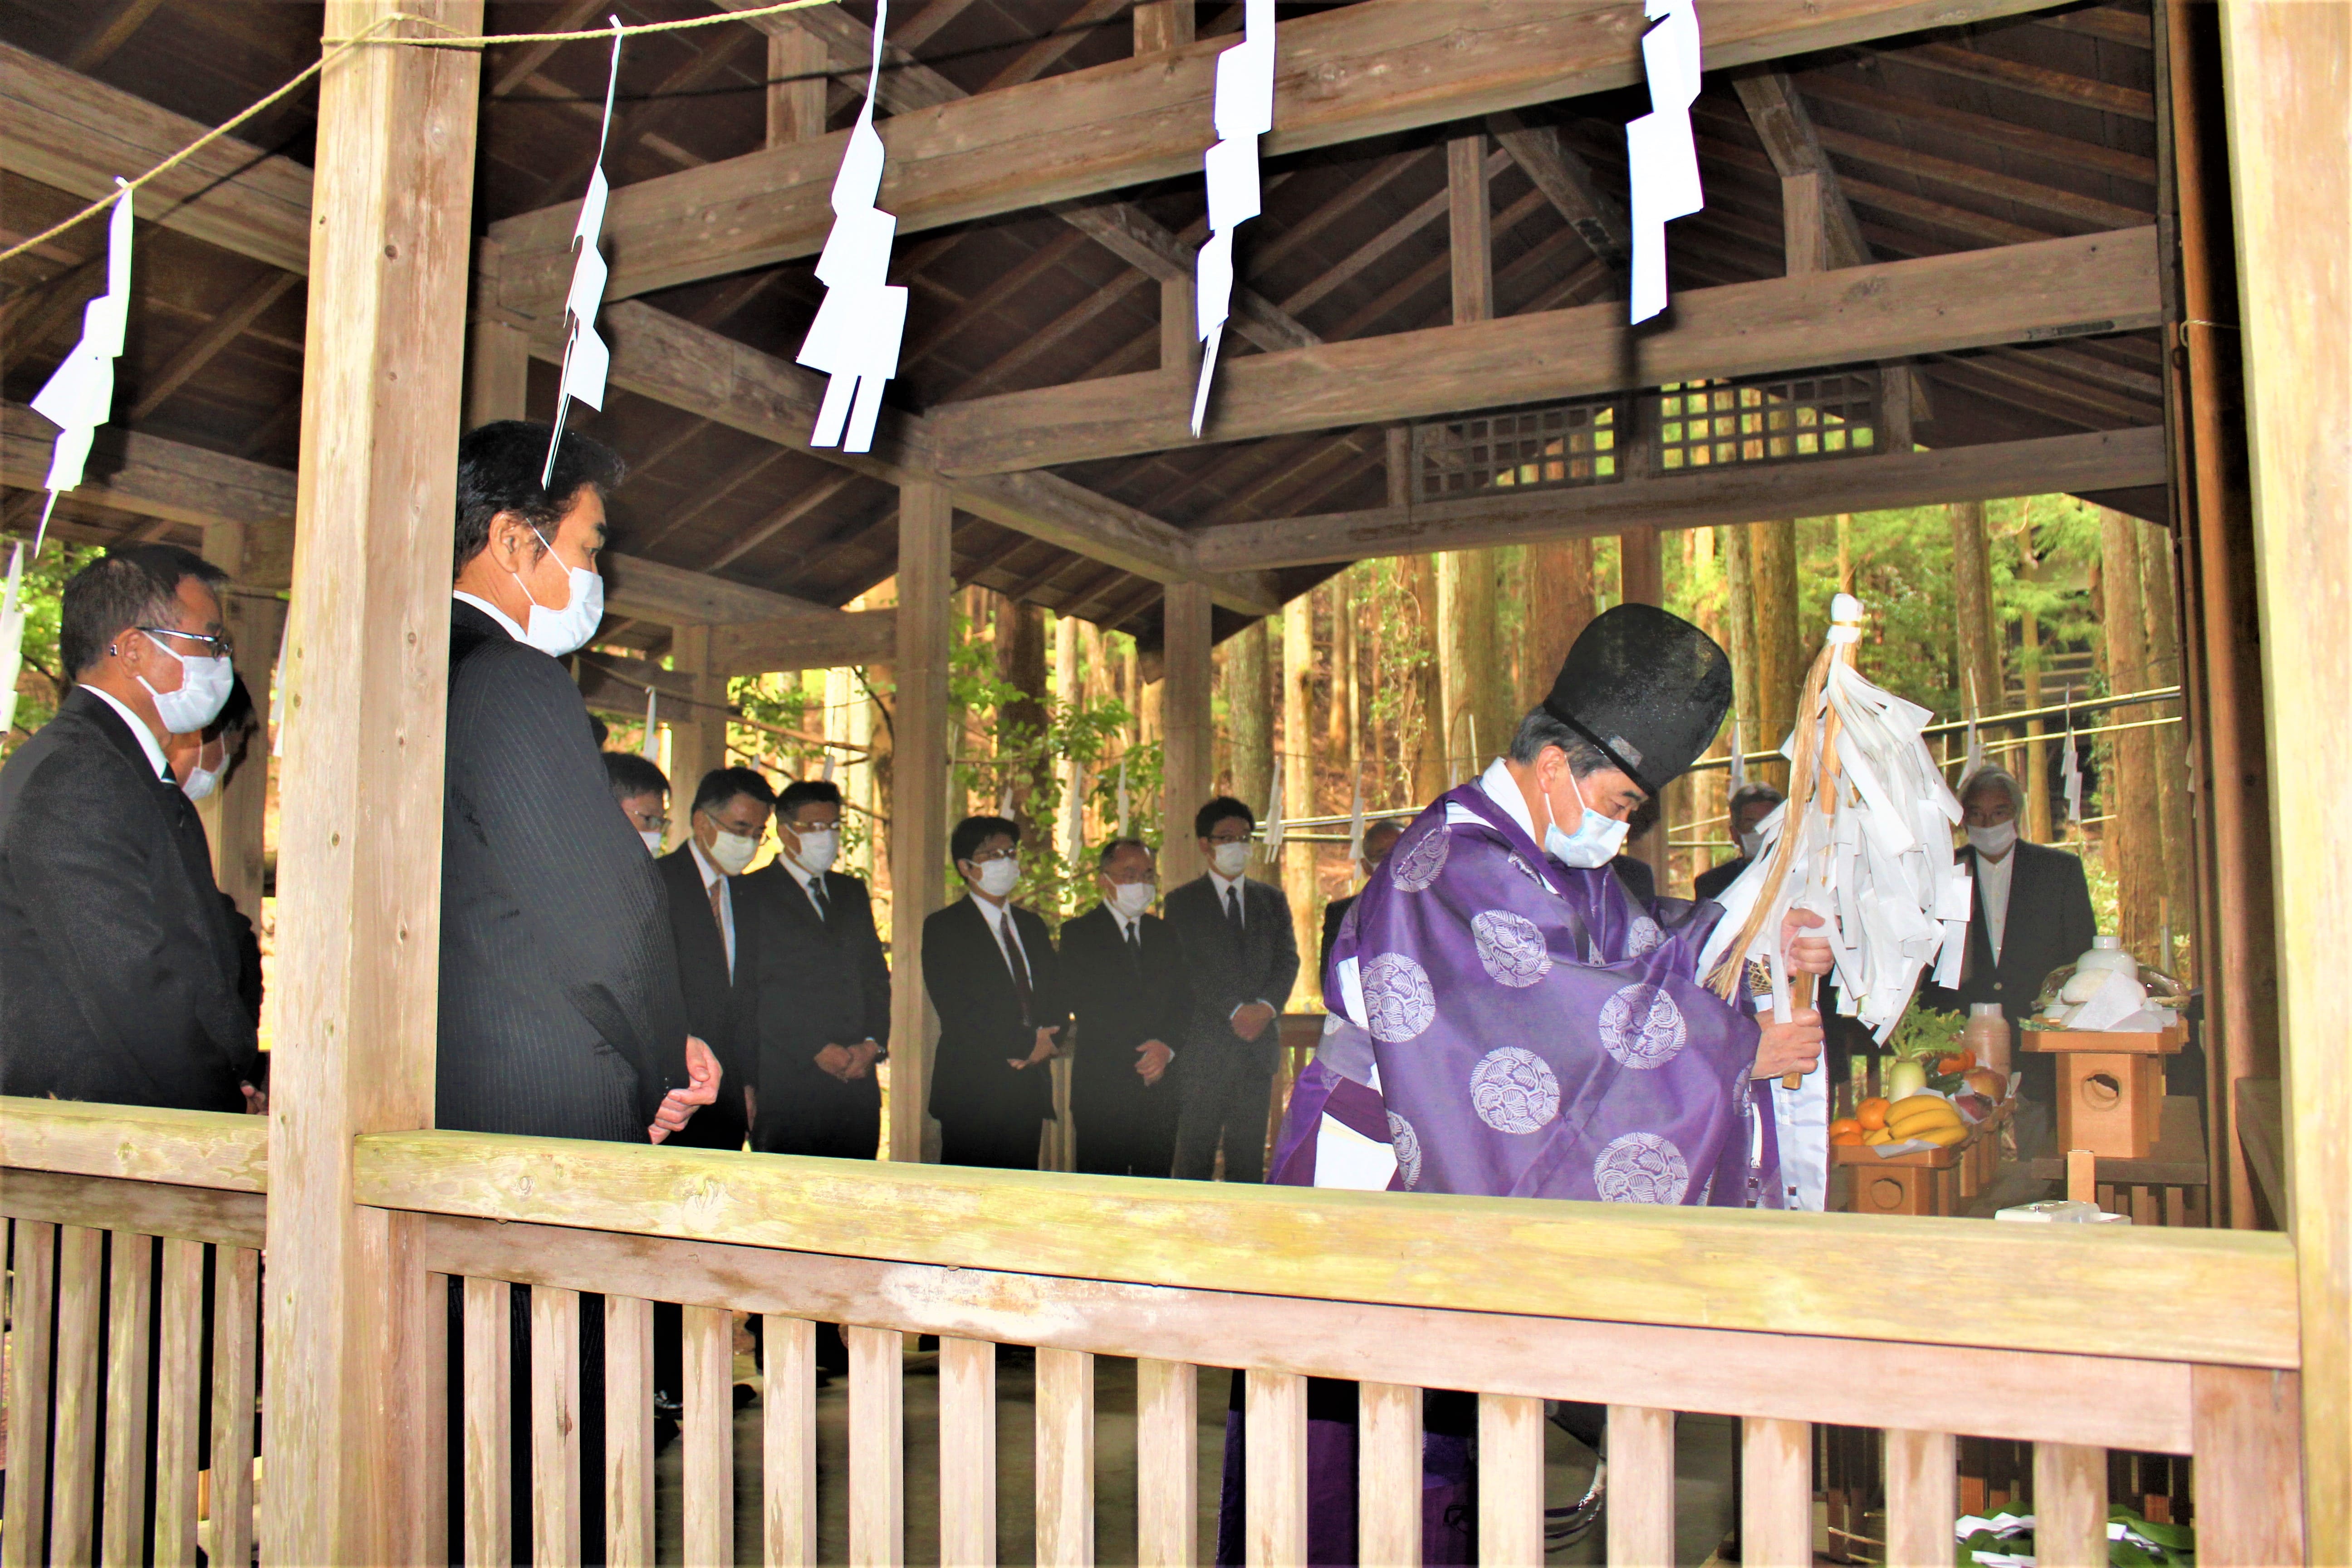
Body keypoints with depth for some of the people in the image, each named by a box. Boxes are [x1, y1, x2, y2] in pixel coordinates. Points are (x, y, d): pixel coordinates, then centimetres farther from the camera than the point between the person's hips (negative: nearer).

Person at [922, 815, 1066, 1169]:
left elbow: (1057, 1000, 14)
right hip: (973, 1090, -6)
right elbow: (956, 1011, -13)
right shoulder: (943, 927, -3)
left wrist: (1047, 1040, -8)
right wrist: (1026, 1043, -13)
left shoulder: (1032, 926, 18)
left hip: (1031, 1087, 6)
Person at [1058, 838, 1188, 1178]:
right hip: (1102, 1084, -4)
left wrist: (1167, 1046, -10)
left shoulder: (1166, 934, 16)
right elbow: (1084, 1008, -7)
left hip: (1162, 1081, 4)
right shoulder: (1078, 934, 2)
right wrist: (1141, 1055, -11)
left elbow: (1185, 1000, 10)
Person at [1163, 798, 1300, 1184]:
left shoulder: (1272, 899, 17)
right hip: (1204, 1045, -3)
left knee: (1250, 1155, 5)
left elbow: (1288, 959, 7)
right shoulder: (1182, 902, 5)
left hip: (1258, 1041, 3)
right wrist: (1235, 1010, -15)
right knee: (1195, 1155, -3)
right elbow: (1188, 969, -5)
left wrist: (1267, 1006, -11)